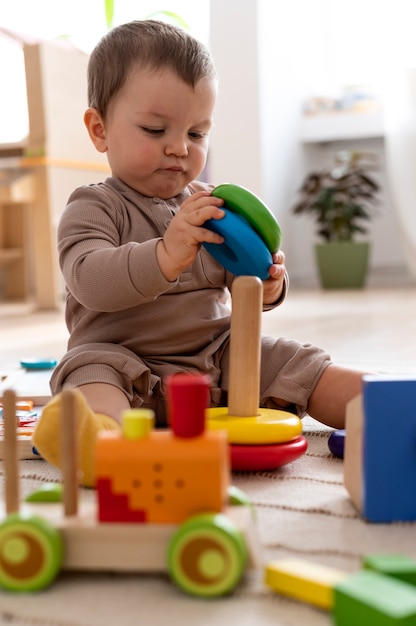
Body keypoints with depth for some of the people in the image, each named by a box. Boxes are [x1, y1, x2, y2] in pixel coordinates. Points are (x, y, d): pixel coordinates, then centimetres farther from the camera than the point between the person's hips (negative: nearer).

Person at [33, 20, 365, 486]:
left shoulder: (211, 206, 11)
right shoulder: (93, 209, -5)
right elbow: (90, 281, -24)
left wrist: (265, 285, -17)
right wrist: (165, 256, -40)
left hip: (219, 355, 6)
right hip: (123, 358, -5)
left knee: (303, 367, -6)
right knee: (92, 374, -34)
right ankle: (101, 435, -64)